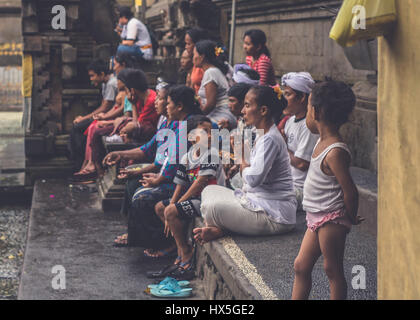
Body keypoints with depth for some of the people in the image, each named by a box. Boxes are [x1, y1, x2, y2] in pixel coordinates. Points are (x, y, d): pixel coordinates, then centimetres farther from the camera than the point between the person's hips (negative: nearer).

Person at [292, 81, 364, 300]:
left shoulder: (335, 152, -24)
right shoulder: (323, 141, 7)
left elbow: (350, 190, -23)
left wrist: (351, 218, -9)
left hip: (331, 220, -10)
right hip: (317, 218, 10)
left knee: (332, 270, 2)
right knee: (301, 266, 13)